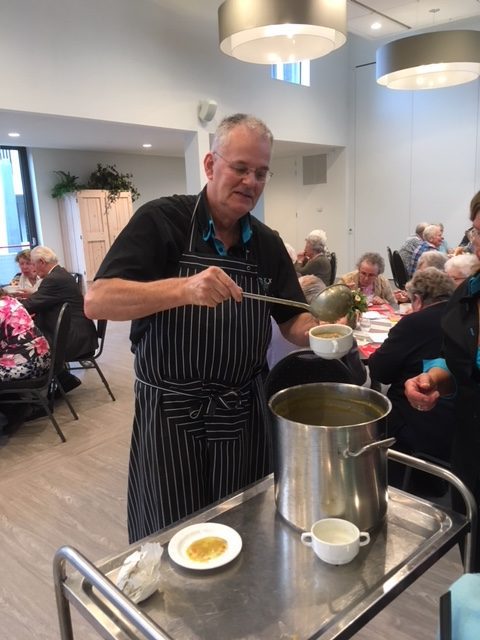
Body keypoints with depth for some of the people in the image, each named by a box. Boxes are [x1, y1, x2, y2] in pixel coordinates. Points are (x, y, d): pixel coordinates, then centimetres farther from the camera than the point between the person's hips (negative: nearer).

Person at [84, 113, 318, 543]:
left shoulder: (269, 244, 5)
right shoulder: (161, 221, -10)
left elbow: (292, 319, 8)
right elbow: (97, 301, -18)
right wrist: (184, 289, -33)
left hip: (243, 411, 4)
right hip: (169, 412, -4)